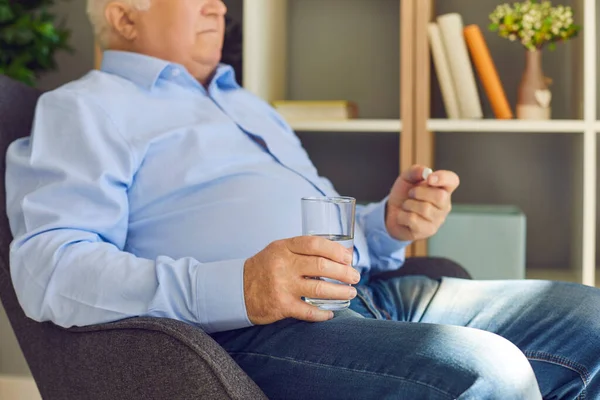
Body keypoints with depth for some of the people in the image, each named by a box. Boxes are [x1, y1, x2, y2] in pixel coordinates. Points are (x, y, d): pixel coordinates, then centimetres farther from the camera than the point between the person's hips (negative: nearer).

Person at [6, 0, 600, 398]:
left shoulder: (248, 106, 33)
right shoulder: (81, 109, 7)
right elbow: (48, 265, -10)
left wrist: (388, 225, 7)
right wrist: (234, 289, -24)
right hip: (249, 332, -8)